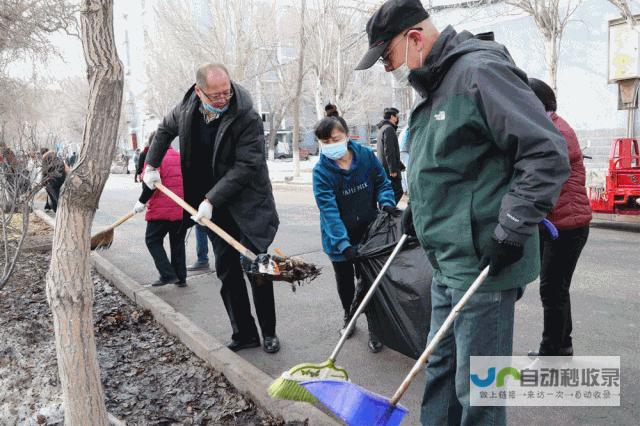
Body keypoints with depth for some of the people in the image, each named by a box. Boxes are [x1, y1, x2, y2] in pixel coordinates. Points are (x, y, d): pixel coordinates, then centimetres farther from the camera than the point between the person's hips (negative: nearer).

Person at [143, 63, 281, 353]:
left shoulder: (247, 118, -19)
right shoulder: (187, 109, 0)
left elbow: (246, 165, -22)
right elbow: (165, 129, 22)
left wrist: (211, 199, -24)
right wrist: (151, 165, 20)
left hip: (247, 206, -5)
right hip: (212, 206, 5)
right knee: (227, 272, 7)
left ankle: (268, 332, 14)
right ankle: (244, 333, 19)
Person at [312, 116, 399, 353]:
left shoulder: (365, 156, -11)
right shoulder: (321, 171, -19)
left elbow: (382, 182, 2)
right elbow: (328, 208, -28)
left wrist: (386, 202, -21)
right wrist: (343, 242, -37)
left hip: (368, 230, 0)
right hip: (339, 237, 0)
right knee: (344, 279, 18)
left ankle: (373, 327, 19)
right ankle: (349, 315, 44)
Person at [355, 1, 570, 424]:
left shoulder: (480, 71, -15)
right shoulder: (434, 88, 15)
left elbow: (548, 154, -20)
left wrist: (512, 231, -21)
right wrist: (417, 210, 21)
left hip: (484, 263, -9)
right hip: (448, 261, 10)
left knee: (477, 387, 4)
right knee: (441, 364, 22)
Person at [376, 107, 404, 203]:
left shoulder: (382, 129, 20)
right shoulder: (389, 129, -13)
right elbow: (389, 151, -20)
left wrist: (399, 164, 27)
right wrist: (393, 169, -21)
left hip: (384, 167, 10)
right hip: (389, 168, -10)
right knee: (398, 192, -9)